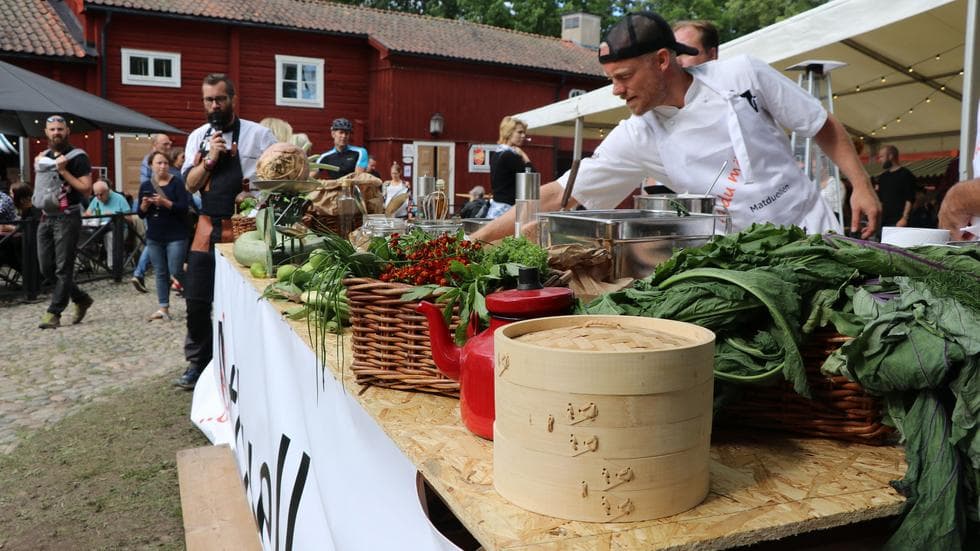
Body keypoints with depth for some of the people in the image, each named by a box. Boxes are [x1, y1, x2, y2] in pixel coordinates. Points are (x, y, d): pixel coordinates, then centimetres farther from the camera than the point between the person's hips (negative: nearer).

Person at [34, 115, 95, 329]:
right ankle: (81, 298, 22)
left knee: (63, 268, -5)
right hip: (46, 217, 7)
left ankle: (54, 313, -1)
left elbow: (86, 189, -11)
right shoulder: (42, 157, 15)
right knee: (47, 268, 7)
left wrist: (63, 171, -16)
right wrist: (39, 169, 6)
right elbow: (38, 186, 25)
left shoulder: (78, 157, -4)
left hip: (68, 218, -7)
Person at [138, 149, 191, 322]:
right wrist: (145, 204, -12)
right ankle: (163, 308, 13)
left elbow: (184, 209, -13)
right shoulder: (145, 185, 8)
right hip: (154, 237, 5)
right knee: (160, 273, 7)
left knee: (176, 271, -5)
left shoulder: (177, 182, -5)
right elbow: (141, 214, 9)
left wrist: (165, 202, -26)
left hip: (176, 236, -4)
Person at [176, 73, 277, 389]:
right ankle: (198, 363, 24)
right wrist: (210, 159, -10)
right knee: (197, 301, 8)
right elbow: (190, 184, 5)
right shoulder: (197, 137, 10)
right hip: (207, 227, 4)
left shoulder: (258, 135, -3)